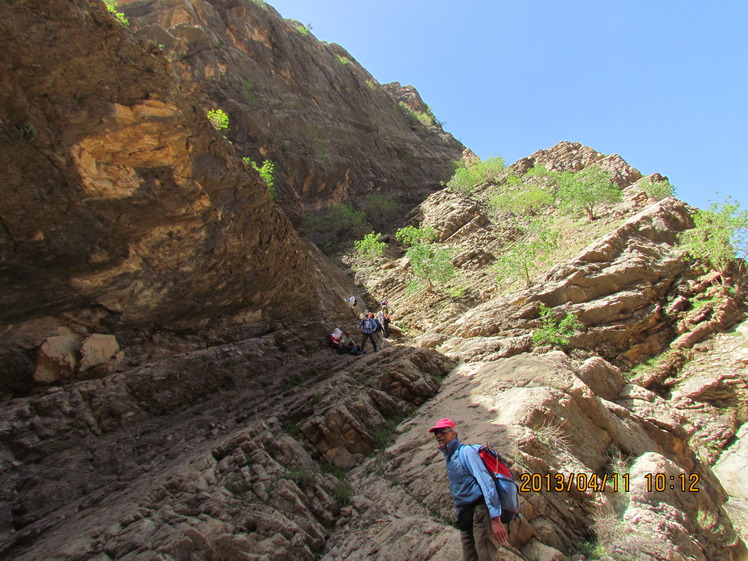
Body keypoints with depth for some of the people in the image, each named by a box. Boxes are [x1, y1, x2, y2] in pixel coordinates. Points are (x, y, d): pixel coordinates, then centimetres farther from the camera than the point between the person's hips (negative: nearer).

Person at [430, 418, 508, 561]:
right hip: (465, 515, 8)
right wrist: (461, 517, 19)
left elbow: (486, 482, -15)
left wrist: (495, 518, -21)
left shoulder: (465, 451, -8)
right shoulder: (449, 458, 18)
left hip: (479, 511, -8)